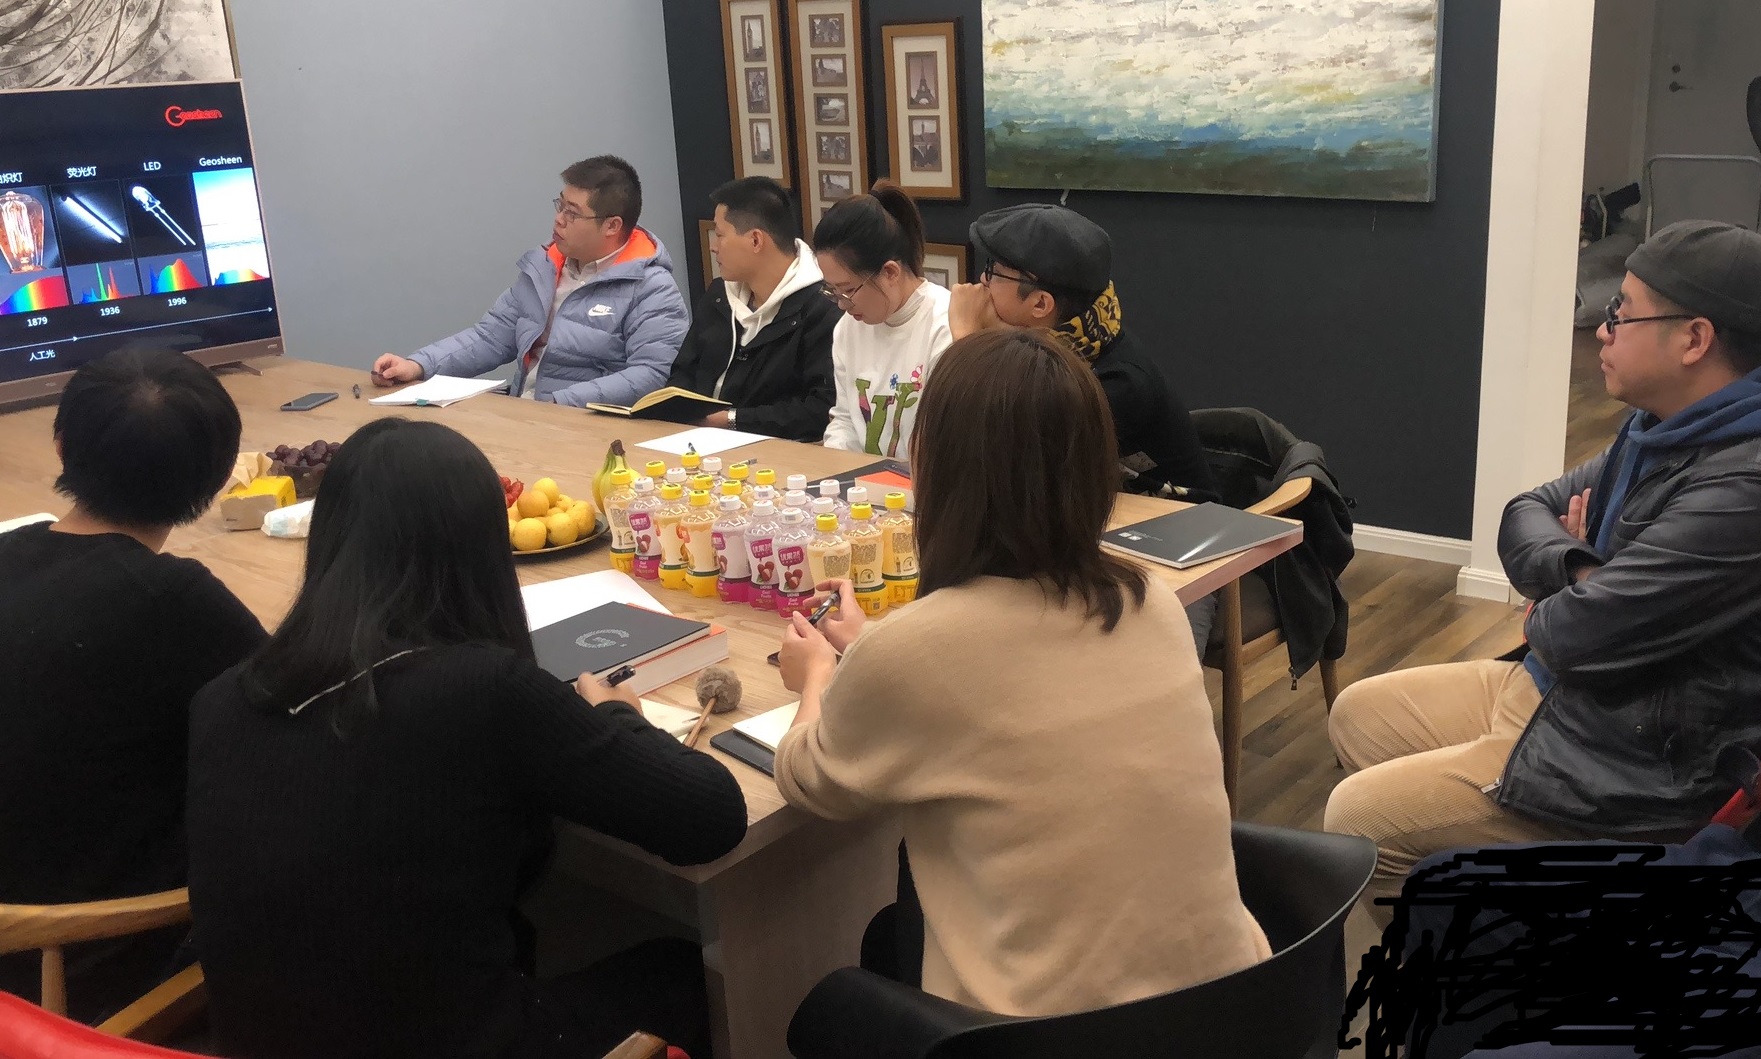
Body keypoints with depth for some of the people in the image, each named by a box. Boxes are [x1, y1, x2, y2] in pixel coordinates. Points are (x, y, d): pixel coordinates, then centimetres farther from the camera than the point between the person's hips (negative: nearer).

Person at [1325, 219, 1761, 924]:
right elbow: (1524, 517, 10)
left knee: (1355, 817, -10)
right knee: (1357, 715, 13)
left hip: (1633, 769, -10)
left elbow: (1580, 636, -29)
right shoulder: (1663, 432, 5)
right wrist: (1577, 572, -13)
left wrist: (1546, 616, -4)